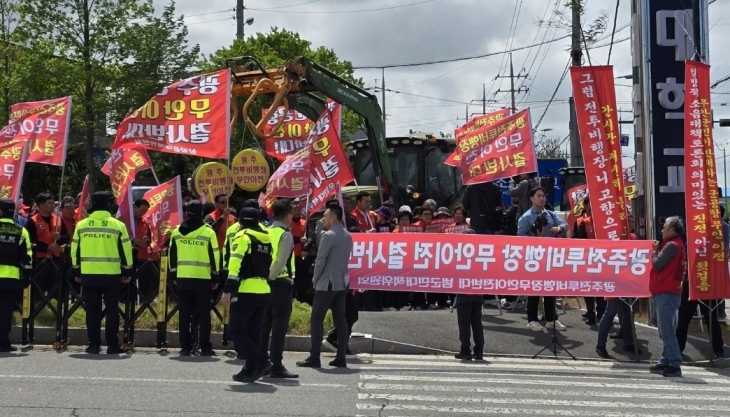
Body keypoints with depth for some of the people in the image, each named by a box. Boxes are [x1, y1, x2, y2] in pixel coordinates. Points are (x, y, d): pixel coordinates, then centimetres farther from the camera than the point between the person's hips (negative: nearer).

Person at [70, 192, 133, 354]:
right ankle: (112, 345, 3)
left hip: (88, 274, 2)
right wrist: (127, 271, 9)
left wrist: (77, 271, 18)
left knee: (92, 310, 7)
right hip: (111, 274, -1)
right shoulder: (118, 225, -2)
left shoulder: (81, 225, 4)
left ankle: (93, 344, 8)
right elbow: (125, 250, 0)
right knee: (112, 309, 5)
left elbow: (75, 250, 8)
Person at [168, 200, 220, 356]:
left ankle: (185, 347, 9)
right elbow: (214, 256, -3)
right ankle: (205, 347, 2)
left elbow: (172, 255, 9)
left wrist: (173, 275, 17)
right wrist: (215, 277, 5)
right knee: (203, 314, 3)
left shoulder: (176, 232, 4)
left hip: (182, 278, 3)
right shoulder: (208, 232, -5)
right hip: (203, 278, -2)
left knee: (185, 314, 8)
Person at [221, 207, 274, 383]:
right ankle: (250, 370, 13)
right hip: (264, 291, 7)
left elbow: (235, 265, -15)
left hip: (246, 291, -7)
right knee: (253, 332, 13)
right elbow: (269, 265, 14)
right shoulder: (266, 238, 16)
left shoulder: (243, 236, -6)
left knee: (236, 330, 0)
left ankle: (260, 362, -11)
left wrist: (228, 290, -16)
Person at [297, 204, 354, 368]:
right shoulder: (348, 236, 11)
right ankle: (341, 358, 6)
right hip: (342, 282, 8)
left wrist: (315, 279, 0)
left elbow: (320, 260, -13)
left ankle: (314, 358, -4)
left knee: (317, 319, -3)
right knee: (340, 320, 7)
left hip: (327, 283, -8)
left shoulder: (329, 235, -14)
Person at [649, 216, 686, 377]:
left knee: (666, 331, -10)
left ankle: (675, 365, -10)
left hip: (666, 293, -11)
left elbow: (657, 264, -15)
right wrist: (658, 251, 4)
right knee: (665, 330, 12)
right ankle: (665, 362, 16)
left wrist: (655, 251, 1)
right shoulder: (676, 244, 18)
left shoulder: (671, 245, -14)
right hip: (666, 292, 11)